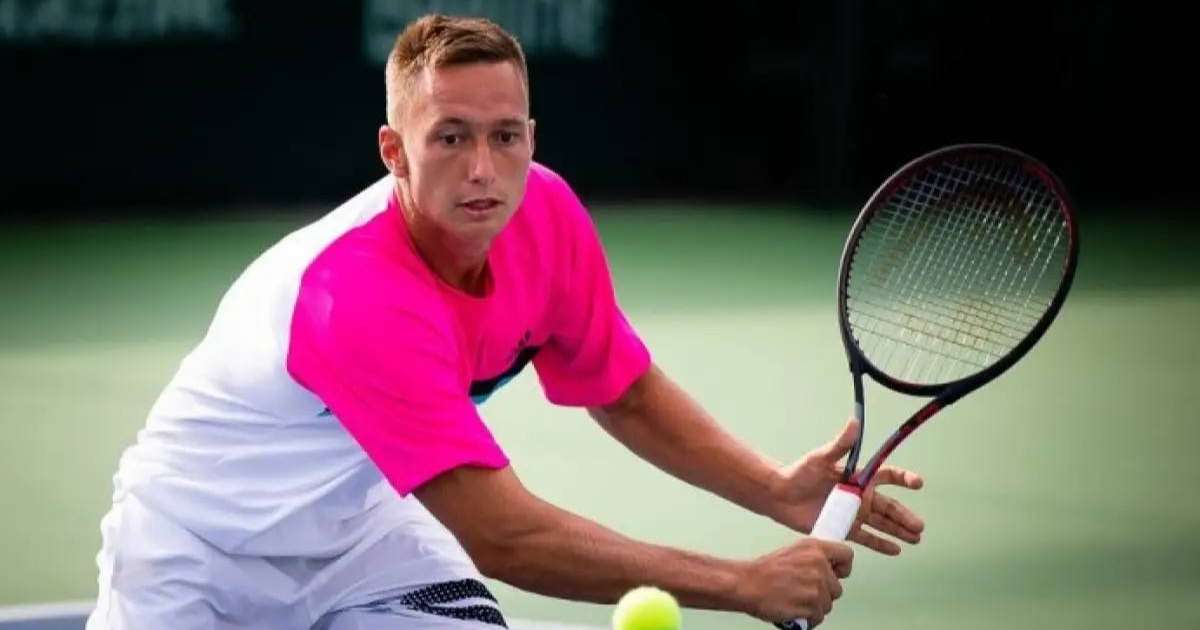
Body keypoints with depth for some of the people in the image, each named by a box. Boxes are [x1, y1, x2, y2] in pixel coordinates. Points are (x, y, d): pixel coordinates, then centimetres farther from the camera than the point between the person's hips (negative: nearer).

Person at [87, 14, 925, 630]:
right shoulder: (360, 296, -38)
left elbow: (625, 392, 1)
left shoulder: (548, 216, -17)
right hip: (197, 544, -6)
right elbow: (500, 537, -40)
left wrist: (777, 491, -16)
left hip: (354, 523, 6)